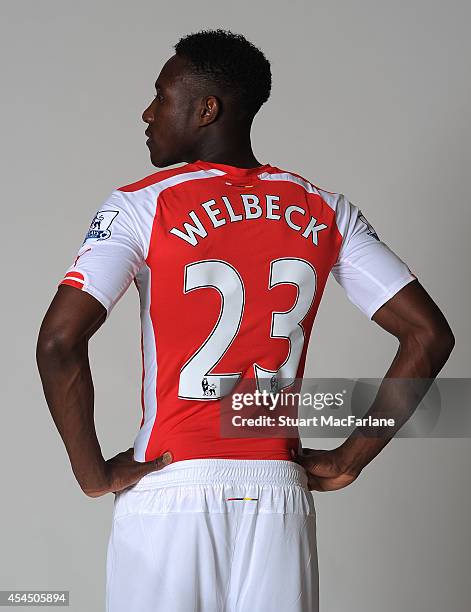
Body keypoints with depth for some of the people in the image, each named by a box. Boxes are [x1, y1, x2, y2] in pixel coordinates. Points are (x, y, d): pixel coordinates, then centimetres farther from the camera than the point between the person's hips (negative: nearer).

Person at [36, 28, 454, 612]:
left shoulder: (141, 207, -5)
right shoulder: (325, 213, 6)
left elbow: (58, 343, -18)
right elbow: (428, 335, 1)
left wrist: (94, 473, -7)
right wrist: (350, 459, 4)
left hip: (167, 492, -3)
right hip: (279, 494, 3)